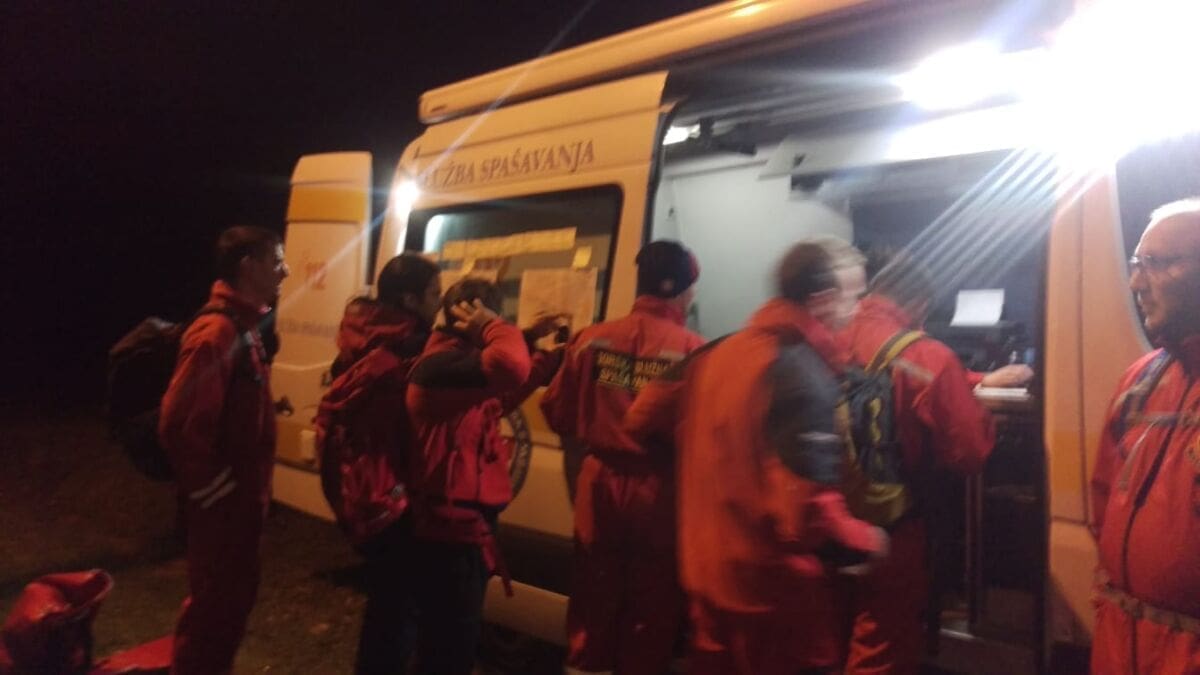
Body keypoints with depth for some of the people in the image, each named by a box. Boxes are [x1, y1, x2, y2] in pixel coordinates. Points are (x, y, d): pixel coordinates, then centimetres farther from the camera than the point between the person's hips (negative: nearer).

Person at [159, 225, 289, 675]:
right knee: (215, 603, 4)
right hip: (222, 502, -9)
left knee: (236, 594, 20)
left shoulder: (244, 328, 10)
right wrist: (215, 489, -17)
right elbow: (180, 425, -27)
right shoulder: (216, 333, -21)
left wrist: (252, 488, 14)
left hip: (243, 496, 9)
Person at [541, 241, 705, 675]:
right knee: (652, 616, 15)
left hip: (600, 483, 3)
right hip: (660, 493, -3)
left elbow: (558, 414, 4)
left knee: (594, 605, 19)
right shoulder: (693, 351, -13)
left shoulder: (592, 338, -3)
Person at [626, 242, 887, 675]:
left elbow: (644, 418, 11)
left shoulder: (718, 353, 2)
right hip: (774, 586, -7)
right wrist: (867, 541, -10)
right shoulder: (805, 374, -22)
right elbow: (808, 507, -29)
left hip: (706, 569, 8)